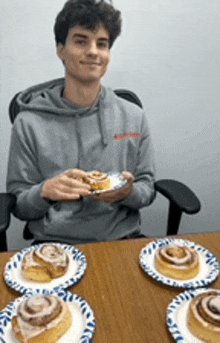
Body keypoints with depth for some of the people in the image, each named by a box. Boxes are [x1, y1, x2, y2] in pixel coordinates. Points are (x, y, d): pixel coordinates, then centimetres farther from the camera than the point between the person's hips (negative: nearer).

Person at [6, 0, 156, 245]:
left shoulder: (134, 117, 5)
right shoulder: (29, 123, -3)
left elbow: (147, 190, 9)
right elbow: (17, 205, 1)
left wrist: (128, 193, -14)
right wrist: (45, 192, -20)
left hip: (123, 239, 2)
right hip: (55, 243, -1)